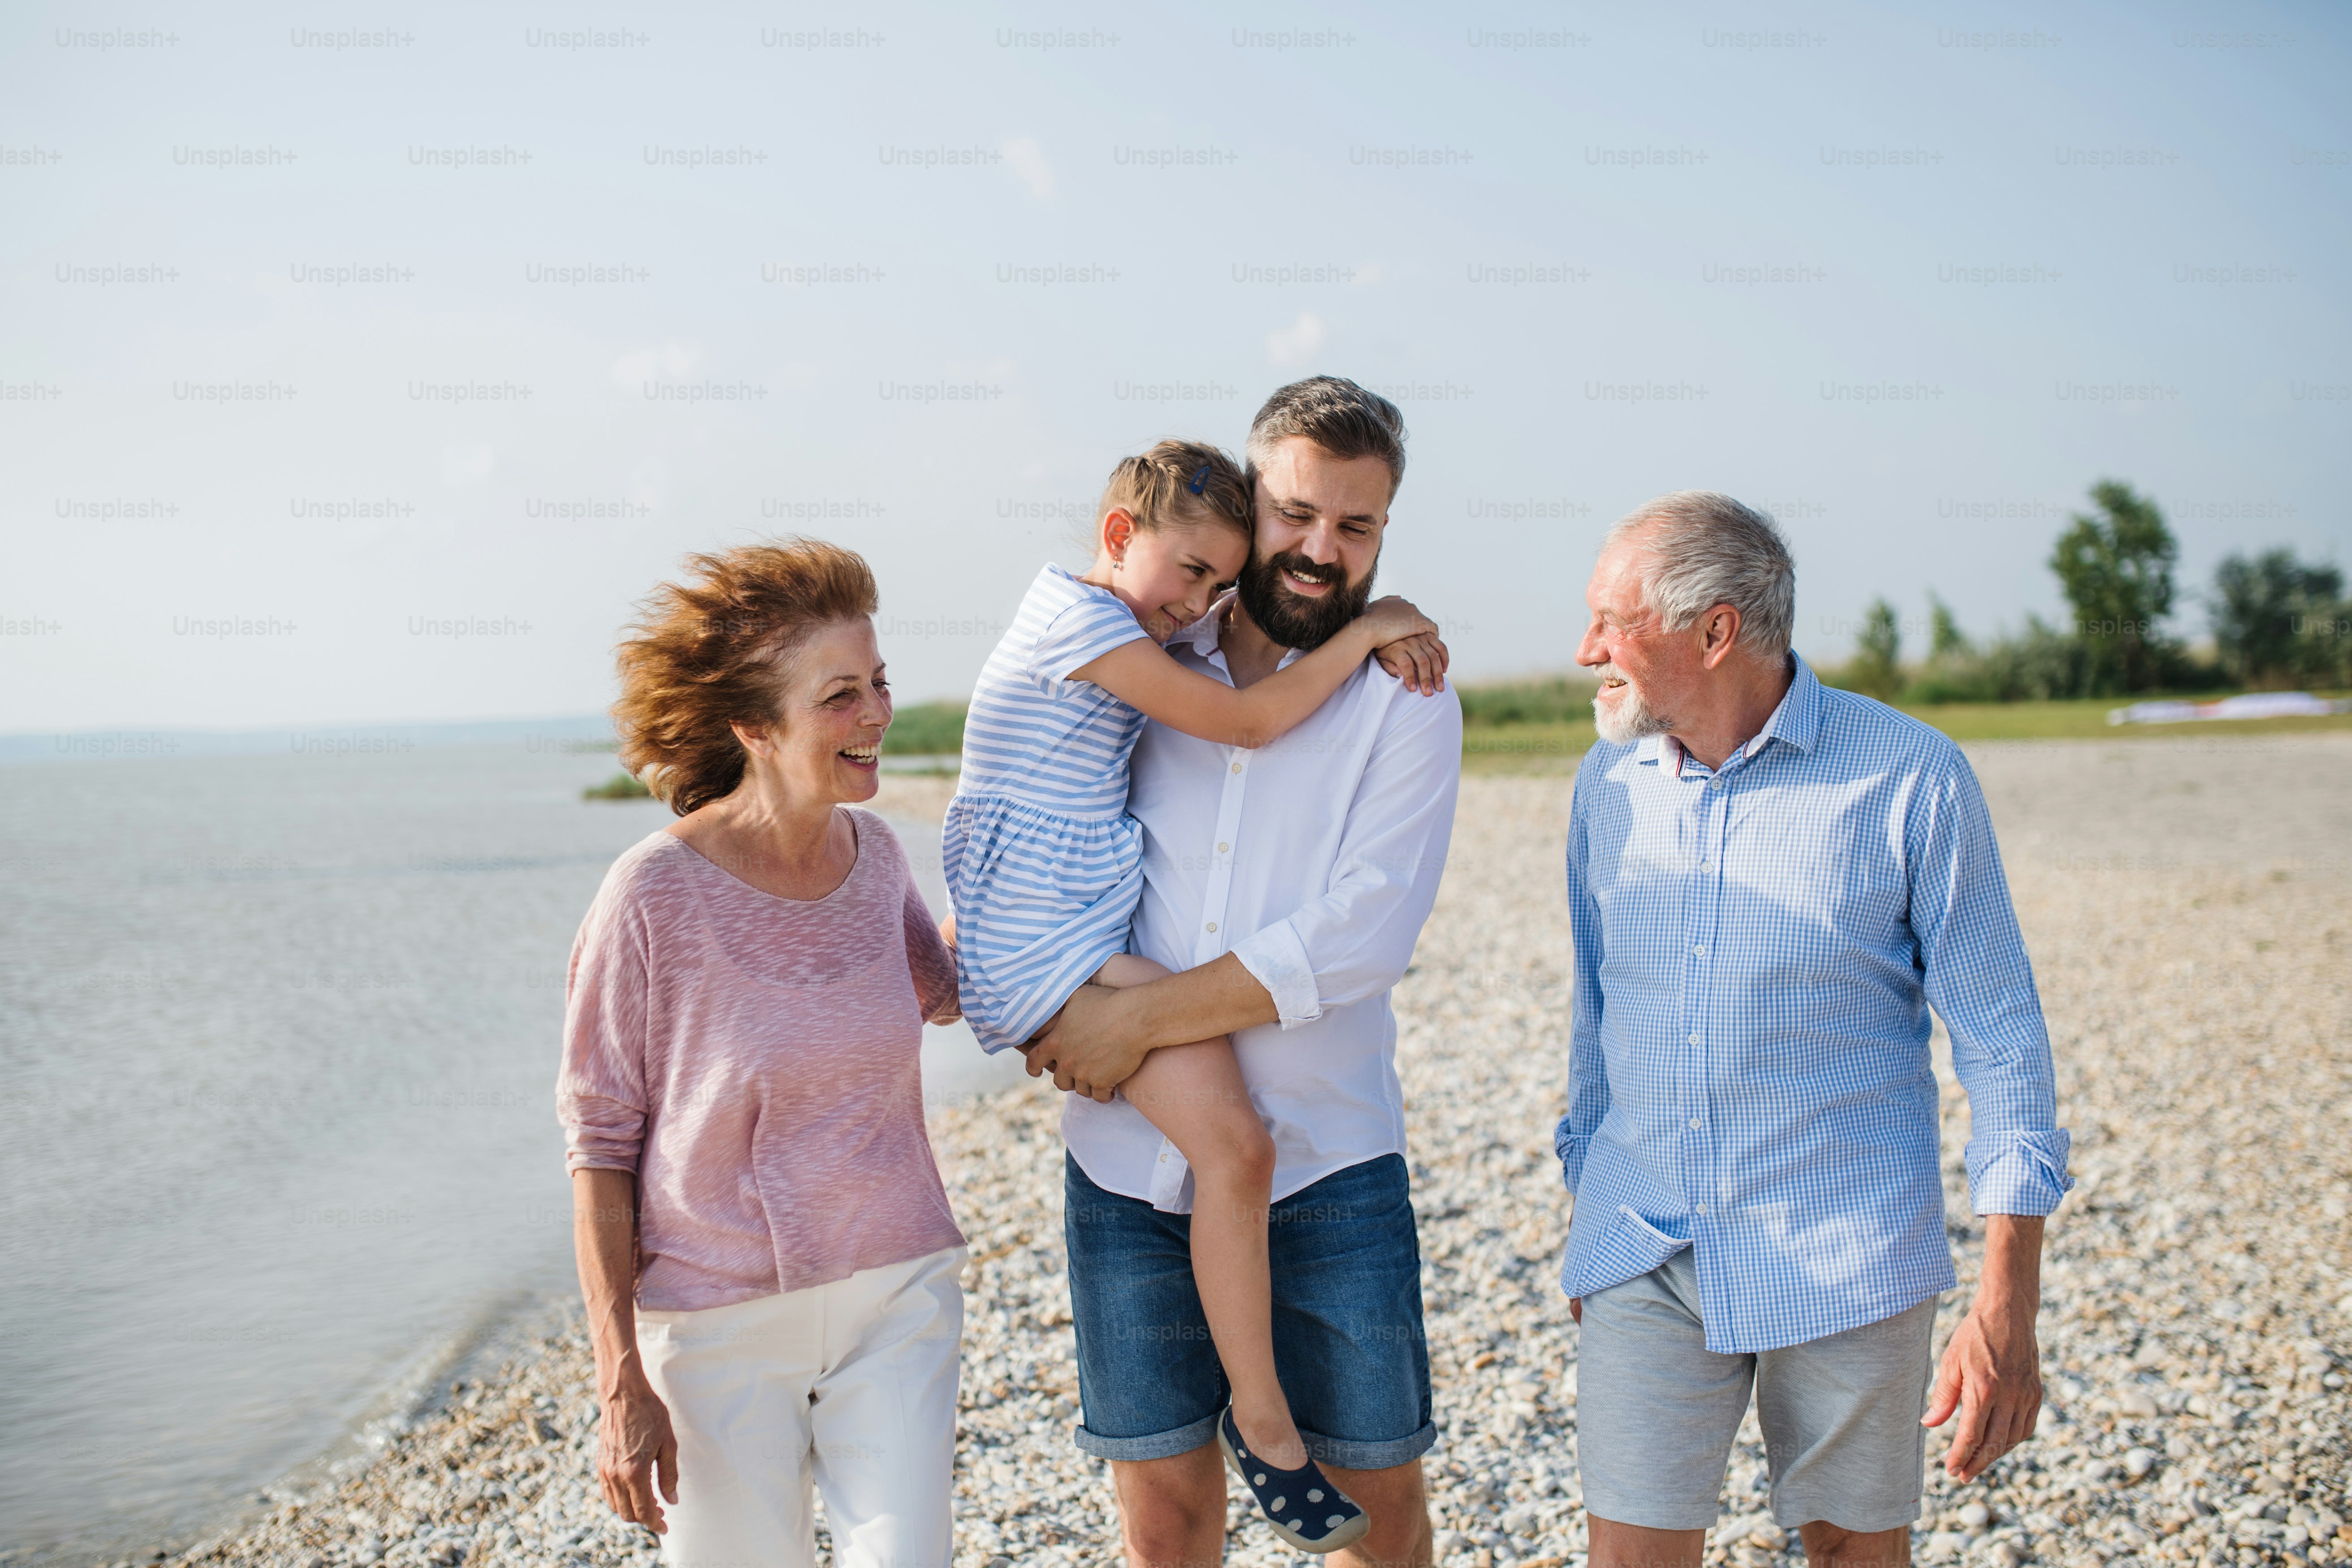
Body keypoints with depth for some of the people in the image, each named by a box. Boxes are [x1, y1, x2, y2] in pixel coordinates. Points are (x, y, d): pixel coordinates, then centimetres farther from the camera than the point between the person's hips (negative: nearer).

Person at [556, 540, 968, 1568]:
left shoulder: (873, 855, -1)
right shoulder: (656, 895, -16)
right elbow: (599, 1144, -11)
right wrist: (621, 1384, -12)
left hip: (897, 1294, 4)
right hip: (720, 1320, -4)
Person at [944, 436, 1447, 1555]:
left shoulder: (1113, 628, 18)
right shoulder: (1078, 617, -12)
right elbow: (1245, 721, -16)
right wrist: (1364, 631, -8)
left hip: (1095, 937, 11)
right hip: (1051, 953, -11)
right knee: (1234, 1142, -21)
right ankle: (1261, 1419, -9)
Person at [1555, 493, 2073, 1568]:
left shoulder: (1910, 779, -9)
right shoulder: (1608, 783, 5)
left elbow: (2000, 1038, -7)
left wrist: (2008, 1306, -11)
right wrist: (1587, 1215, 17)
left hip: (1848, 1258, -3)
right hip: (1642, 1258, 3)